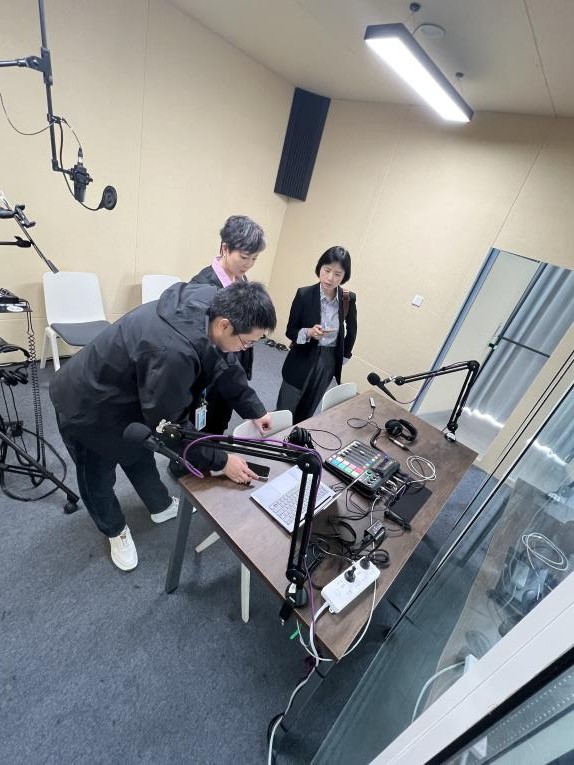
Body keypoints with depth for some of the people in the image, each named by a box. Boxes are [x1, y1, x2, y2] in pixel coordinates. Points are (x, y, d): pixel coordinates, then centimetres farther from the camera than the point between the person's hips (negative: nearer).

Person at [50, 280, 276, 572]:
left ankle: (162, 506, 51)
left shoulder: (209, 306, -19)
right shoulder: (173, 352, -44)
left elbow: (225, 365, -2)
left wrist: (255, 411, -1)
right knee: (99, 480, 16)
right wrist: (221, 461, -21)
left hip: (127, 393, 8)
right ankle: (116, 531, 44)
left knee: (139, 456, 27)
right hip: (87, 405, -7)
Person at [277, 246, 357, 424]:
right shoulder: (304, 294, -13)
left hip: (329, 363, 3)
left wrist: (344, 356, 12)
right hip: (302, 361, -2)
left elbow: (352, 330, 13)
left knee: (306, 413, 15)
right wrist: (309, 332, -27)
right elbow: (290, 331, -8)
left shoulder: (349, 299, -5)